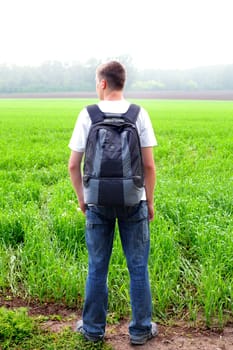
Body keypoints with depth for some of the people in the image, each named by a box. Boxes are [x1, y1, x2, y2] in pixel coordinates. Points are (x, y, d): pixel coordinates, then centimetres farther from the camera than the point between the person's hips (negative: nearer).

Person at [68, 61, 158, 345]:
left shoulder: (87, 115, -4)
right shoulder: (139, 114, -4)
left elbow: (73, 165, -3)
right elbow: (149, 166, -6)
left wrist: (81, 198, 11)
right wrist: (150, 202, 6)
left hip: (98, 202, 1)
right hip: (133, 202, 0)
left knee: (97, 268, 12)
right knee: (138, 268, 11)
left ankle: (93, 329, 25)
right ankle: (140, 329, 21)